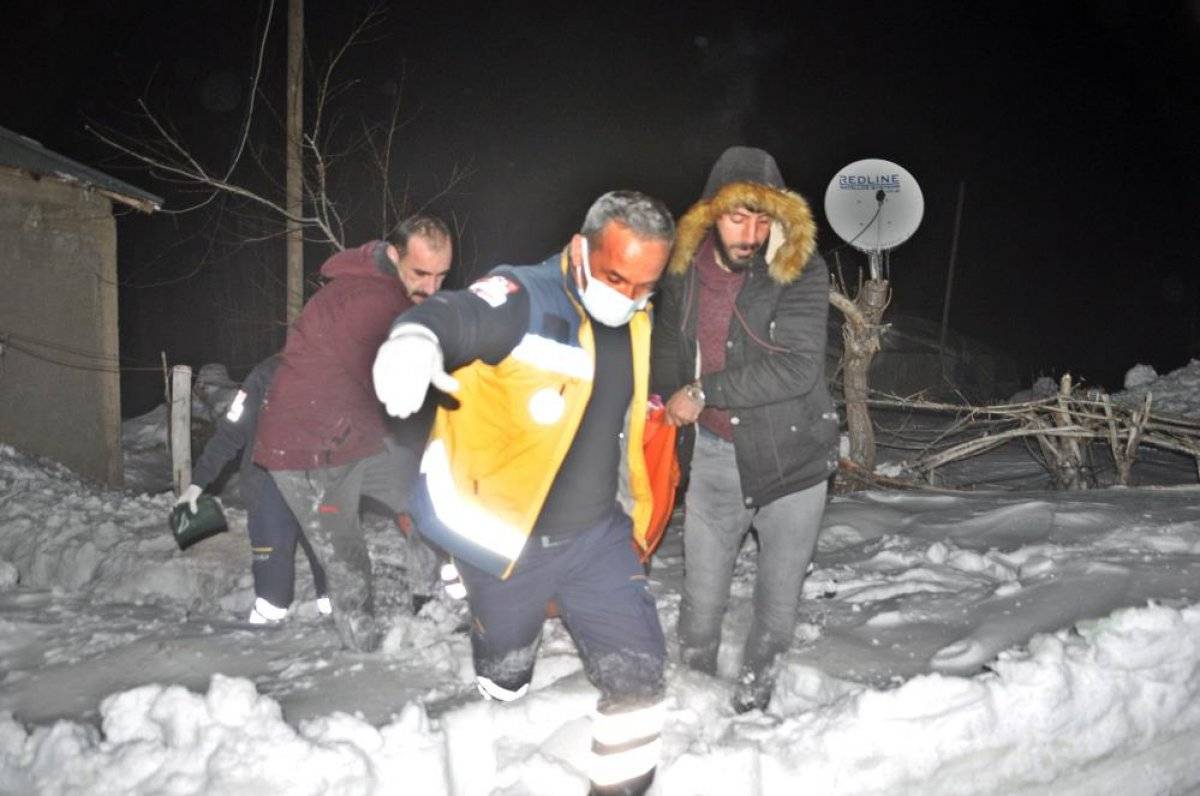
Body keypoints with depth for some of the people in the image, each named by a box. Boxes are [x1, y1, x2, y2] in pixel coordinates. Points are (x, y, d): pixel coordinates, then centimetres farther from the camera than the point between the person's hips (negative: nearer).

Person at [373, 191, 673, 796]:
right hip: (504, 536, -4)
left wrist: (632, 498, 24)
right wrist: (415, 342, -61)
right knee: (504, 670, 16)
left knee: (638, 665, 3)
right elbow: (451, 316, -39)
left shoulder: (635, 326, 3)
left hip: (596, 535, 5)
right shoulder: (522, 300, -19)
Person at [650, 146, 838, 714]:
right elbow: (667, 357, 14)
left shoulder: (801, 271, -13)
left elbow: (796, 368, -24)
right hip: (712, 459, 2)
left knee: (779, 601, 12)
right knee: (702, 599, 10)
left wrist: (703, 393, -19)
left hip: (790, 457, -2)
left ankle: (752, 701, 33)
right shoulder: (684, 269, 0)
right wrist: (668, 423, 15)